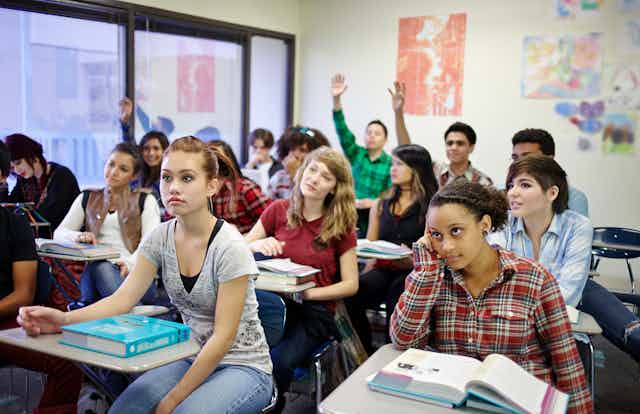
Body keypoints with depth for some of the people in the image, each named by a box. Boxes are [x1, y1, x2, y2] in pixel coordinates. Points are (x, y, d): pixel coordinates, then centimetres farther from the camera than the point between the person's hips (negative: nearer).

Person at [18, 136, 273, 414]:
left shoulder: (230, 247, -20)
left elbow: (223, 336, -18)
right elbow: (124, 299, -8)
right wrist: (64, 319, -26)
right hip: (191, 358, 5)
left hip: (243, 367, -5)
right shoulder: (161, 238, -2)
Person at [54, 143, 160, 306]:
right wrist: (78, 236, -8)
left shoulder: (145, 201, 14)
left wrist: (129, 263, -21)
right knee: (99, 266, -36)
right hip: (94, 269, 2)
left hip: (134, 271, -2)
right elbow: (59, 233, 17)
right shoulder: (87, 198, 23)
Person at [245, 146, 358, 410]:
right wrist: (257, 245, -15)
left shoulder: (341, 226, 2)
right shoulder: (279, 210, 6)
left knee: (278, 362, -31)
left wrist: (307, 293, -12)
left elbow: (350, 285, 1)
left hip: (315, 310, -1)